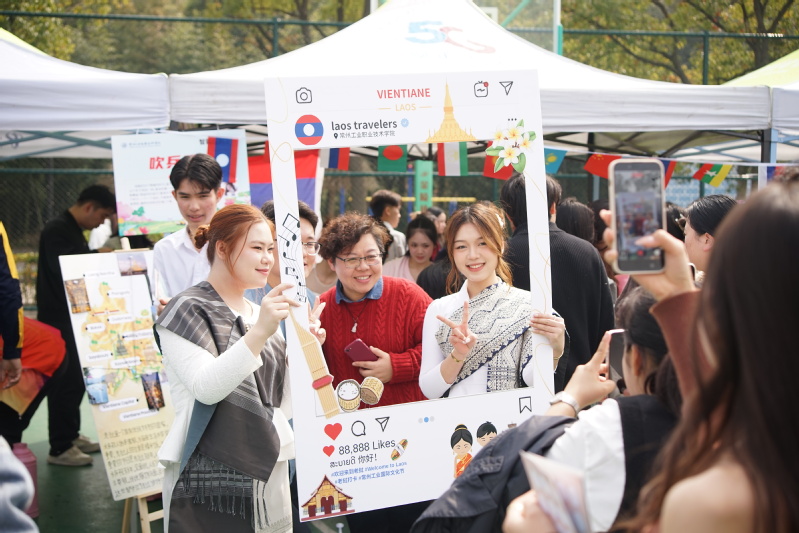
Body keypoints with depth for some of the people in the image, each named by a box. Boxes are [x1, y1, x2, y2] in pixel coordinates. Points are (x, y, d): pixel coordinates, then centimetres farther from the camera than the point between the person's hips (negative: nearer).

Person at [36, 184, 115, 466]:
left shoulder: (75, 231, 15)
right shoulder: (56, 230, -15)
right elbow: (62, 268, -25)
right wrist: (97, 255, -17)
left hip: (75, 317, 10)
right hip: (58, 319, -10)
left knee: (77, 378, 15)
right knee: (65, 380, -8)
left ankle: (71, 435, 26)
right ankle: (59, 448, -3)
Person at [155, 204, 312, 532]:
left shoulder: (259, 313, 14)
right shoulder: (189, 310, -6)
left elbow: (277, 400, 14)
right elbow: (206, 388, -22)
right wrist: (259, 332, -29)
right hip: (209, 479, -6)